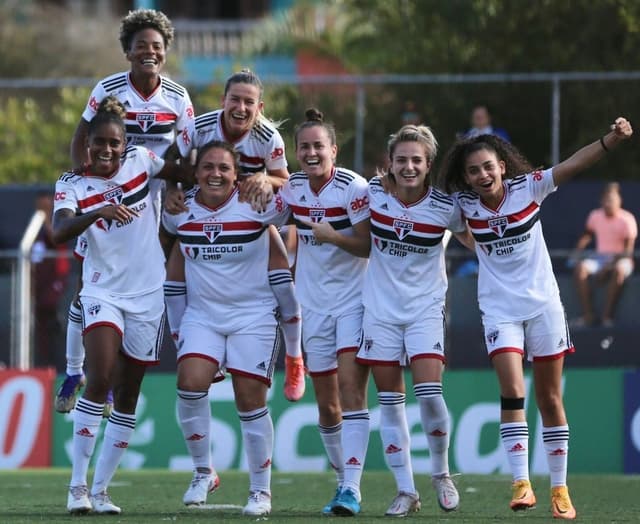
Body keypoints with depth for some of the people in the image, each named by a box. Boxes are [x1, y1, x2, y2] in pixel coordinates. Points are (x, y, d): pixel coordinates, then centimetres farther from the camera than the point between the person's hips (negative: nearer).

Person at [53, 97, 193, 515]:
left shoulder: (140, 160, 1)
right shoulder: (72, 185, -5)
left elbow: (184, 173, 18)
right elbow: (60, 233, -23)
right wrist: (99, 212, -38)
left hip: (147, 295, 3)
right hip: (103, 293, -3)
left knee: (127, 394, 5)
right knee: (100, 380, -22)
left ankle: (100, 490, 13)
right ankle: (77, 485, -17)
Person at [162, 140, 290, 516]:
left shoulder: (257, 206, -10)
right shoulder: (179, 211, 0)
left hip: (253, 316, -2)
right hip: (201, 314, 2)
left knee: (250, 400, -3)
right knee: (191, 385, -18)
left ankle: (261, 490, 11)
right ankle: (203, 473, 0)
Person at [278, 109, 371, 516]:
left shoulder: (353, 187, -14)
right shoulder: (292, 188, 2)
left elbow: (368, 245, -16)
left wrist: (334, 236, -30)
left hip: (354, 301, -6)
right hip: (315, 305, 6)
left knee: (351, 386, -18)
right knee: (327, 405, 8)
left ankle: (352, 488, -23)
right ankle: (344, 481, 23)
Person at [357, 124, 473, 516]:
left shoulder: (445, 207, -13)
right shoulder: (374, 193, -7)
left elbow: (472, 240, 7)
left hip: (425, 308, -2)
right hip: (380, 307, 2)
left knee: (429, 393, -15)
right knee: (390, 401, 3)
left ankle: (441, 473, 10)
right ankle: (406, 491, 12)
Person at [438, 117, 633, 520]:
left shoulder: (528, 188, -11)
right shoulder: (464, 204, -6)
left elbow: (575, 164, -19)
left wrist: (613, 139, -33)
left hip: (543, 305, 0)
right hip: (500, 309, 0)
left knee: (550, 399, 6)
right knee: (512, 392, -17)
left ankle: (560, 490, 14)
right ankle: (521, 483, -18)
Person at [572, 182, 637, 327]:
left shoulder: (627, 220, -9)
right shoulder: (595, 216, 5)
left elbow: (628, 251, -14)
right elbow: (586, 236, 22)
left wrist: (609, 266, -26)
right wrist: (576, 253, 4)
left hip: (620, 259, -4)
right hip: (600, 258, 4)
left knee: (619, 270, -41)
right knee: (580, 267, -29)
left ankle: (607, 315, -36)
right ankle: (588, 314, -29)